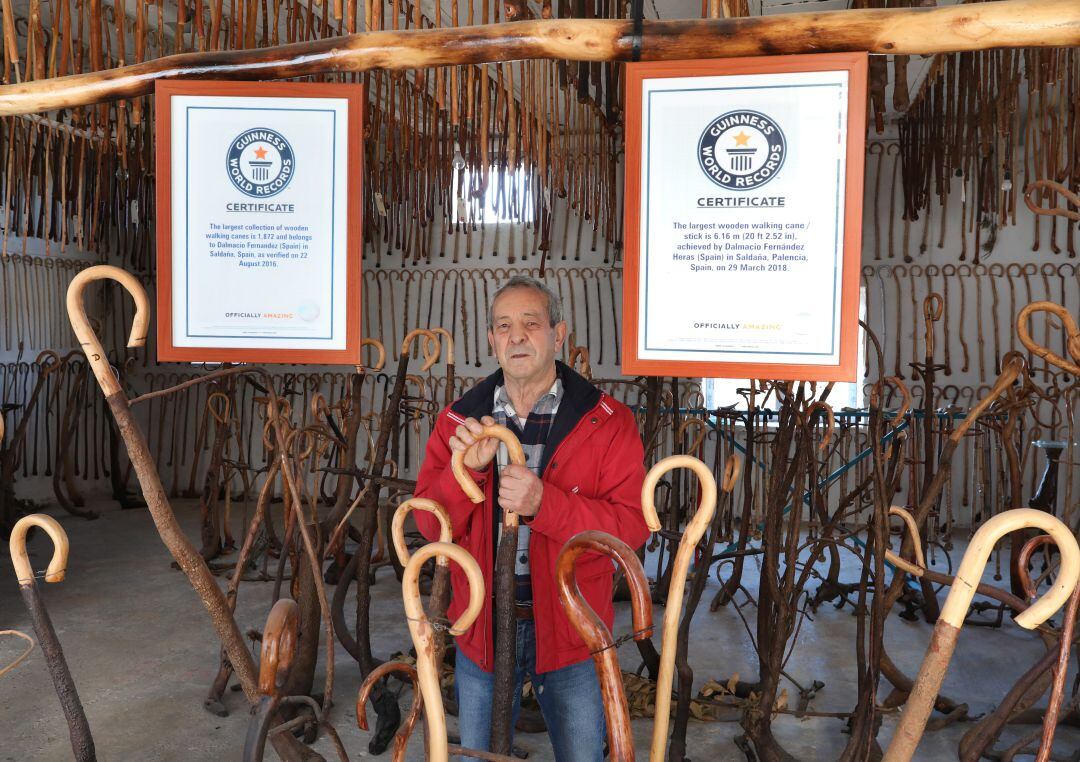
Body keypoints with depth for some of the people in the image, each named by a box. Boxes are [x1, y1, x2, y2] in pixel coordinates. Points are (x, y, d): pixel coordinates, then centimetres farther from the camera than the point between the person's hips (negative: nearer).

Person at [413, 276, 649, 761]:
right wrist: (465, 468, -22)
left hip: (569, 627, -2)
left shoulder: (607, 422, -10)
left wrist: (544, 504, -29)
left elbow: (633, 525, -16)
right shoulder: (459, 421, -1)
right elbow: (430, 525, -3)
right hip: (482, 627, 3)